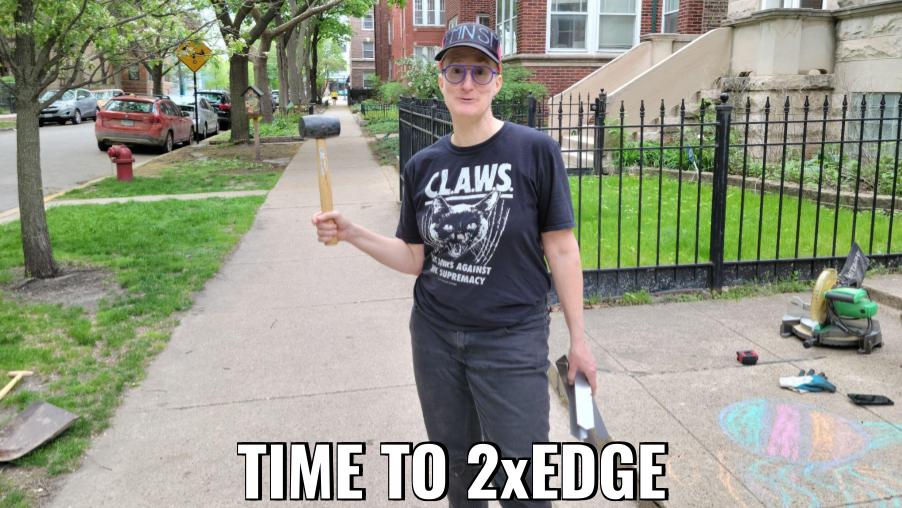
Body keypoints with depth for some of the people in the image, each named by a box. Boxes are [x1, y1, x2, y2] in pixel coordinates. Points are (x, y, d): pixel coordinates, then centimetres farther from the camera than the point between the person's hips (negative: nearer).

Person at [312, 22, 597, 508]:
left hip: (512, 339, -4)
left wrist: (578, 339, -3)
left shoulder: (534, 150, -9)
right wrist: (351, 233, -6)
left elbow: (561, 249, -6)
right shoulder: (422, 166, 2)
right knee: (457, 466, 19)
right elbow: (416, 258, 7)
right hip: (435, 338, 4)